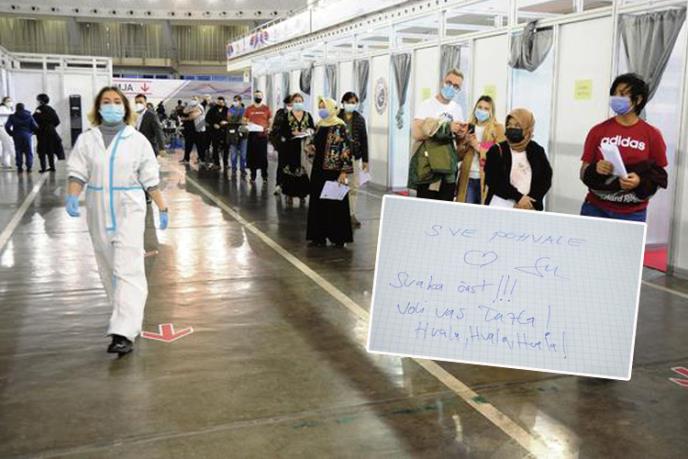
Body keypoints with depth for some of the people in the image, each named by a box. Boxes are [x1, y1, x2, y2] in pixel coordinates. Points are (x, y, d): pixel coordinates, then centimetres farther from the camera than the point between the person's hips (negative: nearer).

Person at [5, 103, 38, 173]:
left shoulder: (12, 116, 2)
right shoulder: (29, 116, 4)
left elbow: (7, 126, -7)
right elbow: (35, 126, -2)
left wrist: (11, 133, 6)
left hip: (17, 135, 0)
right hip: (27, 135, 0)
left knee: (18, 151, 6)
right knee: (28, 152, 4)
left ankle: (19, 167, 2)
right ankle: (29, 167, -2)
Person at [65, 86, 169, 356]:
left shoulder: (137, 140, 1)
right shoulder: (86, 140, 5)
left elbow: (150, 179, 3)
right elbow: (77, 173, 0)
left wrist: (162, 208, 1)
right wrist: (72, 197, -18)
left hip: (129, 210, -3)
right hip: (98, 212, 4)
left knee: (127, 270, -13)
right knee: (108, 269, 13)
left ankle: (124, 333, -19)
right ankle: (129, 319, 31)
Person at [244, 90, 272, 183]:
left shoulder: (266, 108, 4)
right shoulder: (249, 109, 7)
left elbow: (270, 121, 8)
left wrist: (268, 128, -9)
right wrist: (247, 124, -8)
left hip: (263, 134, -1)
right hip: (252, 134, 1)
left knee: (263, 156, 0)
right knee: (252, 155, 5)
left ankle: (264, 176, 8)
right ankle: (253, 176, 13)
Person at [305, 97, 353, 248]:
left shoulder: (339, 127, -10)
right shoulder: (320, 125, 12)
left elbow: (346, 150, -15)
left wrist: (344, 172, -20)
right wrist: (312, 149, 0)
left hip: (333, 170, -8)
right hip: (318, 169, 8)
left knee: (334, 203, -2)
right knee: (318, 202, 8)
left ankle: (338, 238, 7)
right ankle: (320, 236, 16)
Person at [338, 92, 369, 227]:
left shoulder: (360, 119, 5)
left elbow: (364, 139, 7)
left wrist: (365, 160, 5)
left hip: (355, 156, 2)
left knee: (354, 187, 6)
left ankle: (352, 214, 16)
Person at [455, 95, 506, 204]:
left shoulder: (497, 128, 1)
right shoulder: (468, 127, 14)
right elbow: (458, 155, 13)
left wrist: (478, 147, -10)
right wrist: (466, 143, -5)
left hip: (487, 179, -3)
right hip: (467, 178, 4)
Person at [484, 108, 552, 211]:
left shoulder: (537, 151, 9)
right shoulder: (497, 150, 2)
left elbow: (546, 179, 3)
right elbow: (493, 180, -7)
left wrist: (528, 201, -11)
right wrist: (518, 197, -15)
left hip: (529, 207, 2)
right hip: (501, 204, -1)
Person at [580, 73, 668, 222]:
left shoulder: (652, 135, 1)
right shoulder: (598, 131, 2)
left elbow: (660, 177, 5)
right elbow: (584, 173, 5)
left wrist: (640, 181, -15)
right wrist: (595, 169, -17)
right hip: (595, 209, 1)